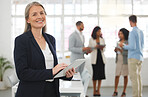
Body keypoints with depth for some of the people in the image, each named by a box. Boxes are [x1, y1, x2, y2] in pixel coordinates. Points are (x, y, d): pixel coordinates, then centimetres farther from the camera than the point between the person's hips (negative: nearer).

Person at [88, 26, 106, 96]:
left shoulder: (102, 39, 10)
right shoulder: (91, 39, 2)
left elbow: (104, 50, 11)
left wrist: (102, 48, -10)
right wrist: (95, 47, -14)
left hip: (101, 57, 3)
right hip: (94, 58, -3)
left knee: (101, 74, 0)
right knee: (95, 74, -4)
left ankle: (98, 90, 8)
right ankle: (94, 90, 5)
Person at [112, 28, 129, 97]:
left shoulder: (127, 42, -8)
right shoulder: (118, 42, 12)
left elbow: (128, 53, -15)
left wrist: (121, 50, -21)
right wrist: (116, 50, 2)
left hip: (125, 60, -5)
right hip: (118, 60, 5)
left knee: (125, 75, 3)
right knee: (117, 75, 0)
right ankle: (115, 91, 4)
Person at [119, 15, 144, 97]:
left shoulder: (132, 32, -13)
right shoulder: (141, 32, 11)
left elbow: (132, 47, -18)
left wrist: (123, 46, -2)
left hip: (133, 58, -8)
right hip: (140, 57, 8)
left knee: (134, 77, -5)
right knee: (138, 76, 12)